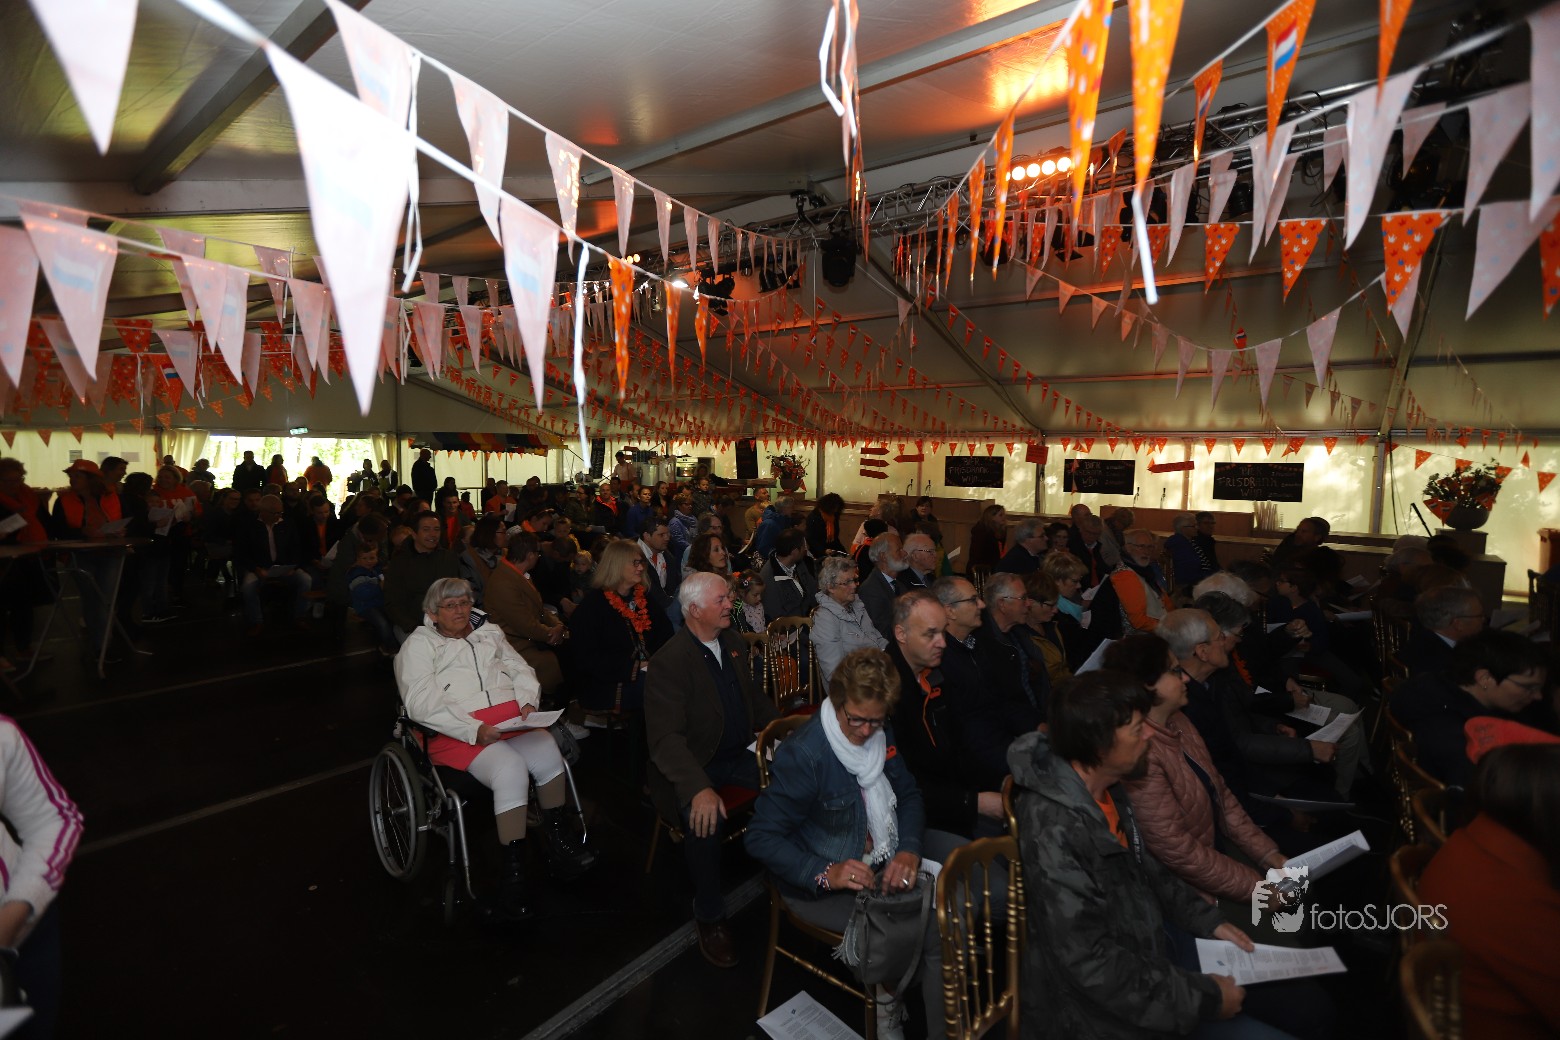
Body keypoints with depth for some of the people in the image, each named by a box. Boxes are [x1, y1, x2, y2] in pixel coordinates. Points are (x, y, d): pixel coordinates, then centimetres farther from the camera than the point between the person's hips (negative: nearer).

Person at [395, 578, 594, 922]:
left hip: (512, 718, 4)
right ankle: (513, 871, -23)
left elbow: (521, 670, 21)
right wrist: (473, 730, -17)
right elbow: (421, 704, -4)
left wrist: (528, 702, -3)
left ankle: (556, 836, -10)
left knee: (548, 753, -28)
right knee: (511, 771, -33)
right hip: (460, 732, -4)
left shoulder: (489, 632, 25)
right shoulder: (419, 645, 10)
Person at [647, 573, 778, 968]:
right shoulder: (670, 661, -18)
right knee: (705, 817, -32)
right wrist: (699, 788, -38)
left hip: (737, 754, 6)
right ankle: (709, 917, -8)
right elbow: (666, 737, -24)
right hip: (694, 765, -6)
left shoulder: (734, 641, 5)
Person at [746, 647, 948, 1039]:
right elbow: (761, 838, -21)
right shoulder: (802, 755, -25)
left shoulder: (880, 734, -4)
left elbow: (909, 795, 5)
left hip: (882, 859, 8)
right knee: (932, 927, -22)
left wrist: (909, 849, -15)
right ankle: (888, 996, 9)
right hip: (819, 885, -7)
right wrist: (825, 873, -33)